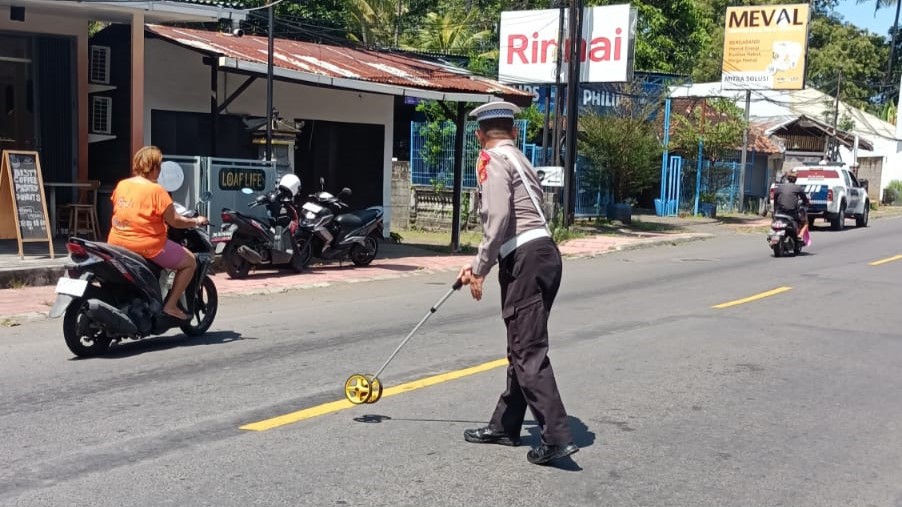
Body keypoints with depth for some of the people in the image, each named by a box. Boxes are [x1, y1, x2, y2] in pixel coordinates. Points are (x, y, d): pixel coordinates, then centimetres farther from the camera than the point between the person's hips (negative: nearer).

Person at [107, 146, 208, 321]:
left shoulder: (121, 185, 5)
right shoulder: (156, 190, -14)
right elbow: (174, 221, -12)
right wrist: (196, 221, 5)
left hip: (117, 242, 7)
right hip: (147, 245, -7)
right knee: (189, 261, 6)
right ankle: (170, 305, 1)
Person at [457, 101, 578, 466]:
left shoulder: (493, 159, -3)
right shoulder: (518, 159, 25)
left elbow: (497, 218, -16)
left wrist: (480, 269, -9)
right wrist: (479, 264, 30)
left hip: (527, 261, -10)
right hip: (542, 255, 10)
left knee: (529, 353, -9)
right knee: (521, 348, 16)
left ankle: (556, 437, -11)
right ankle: (505, 425, 28)